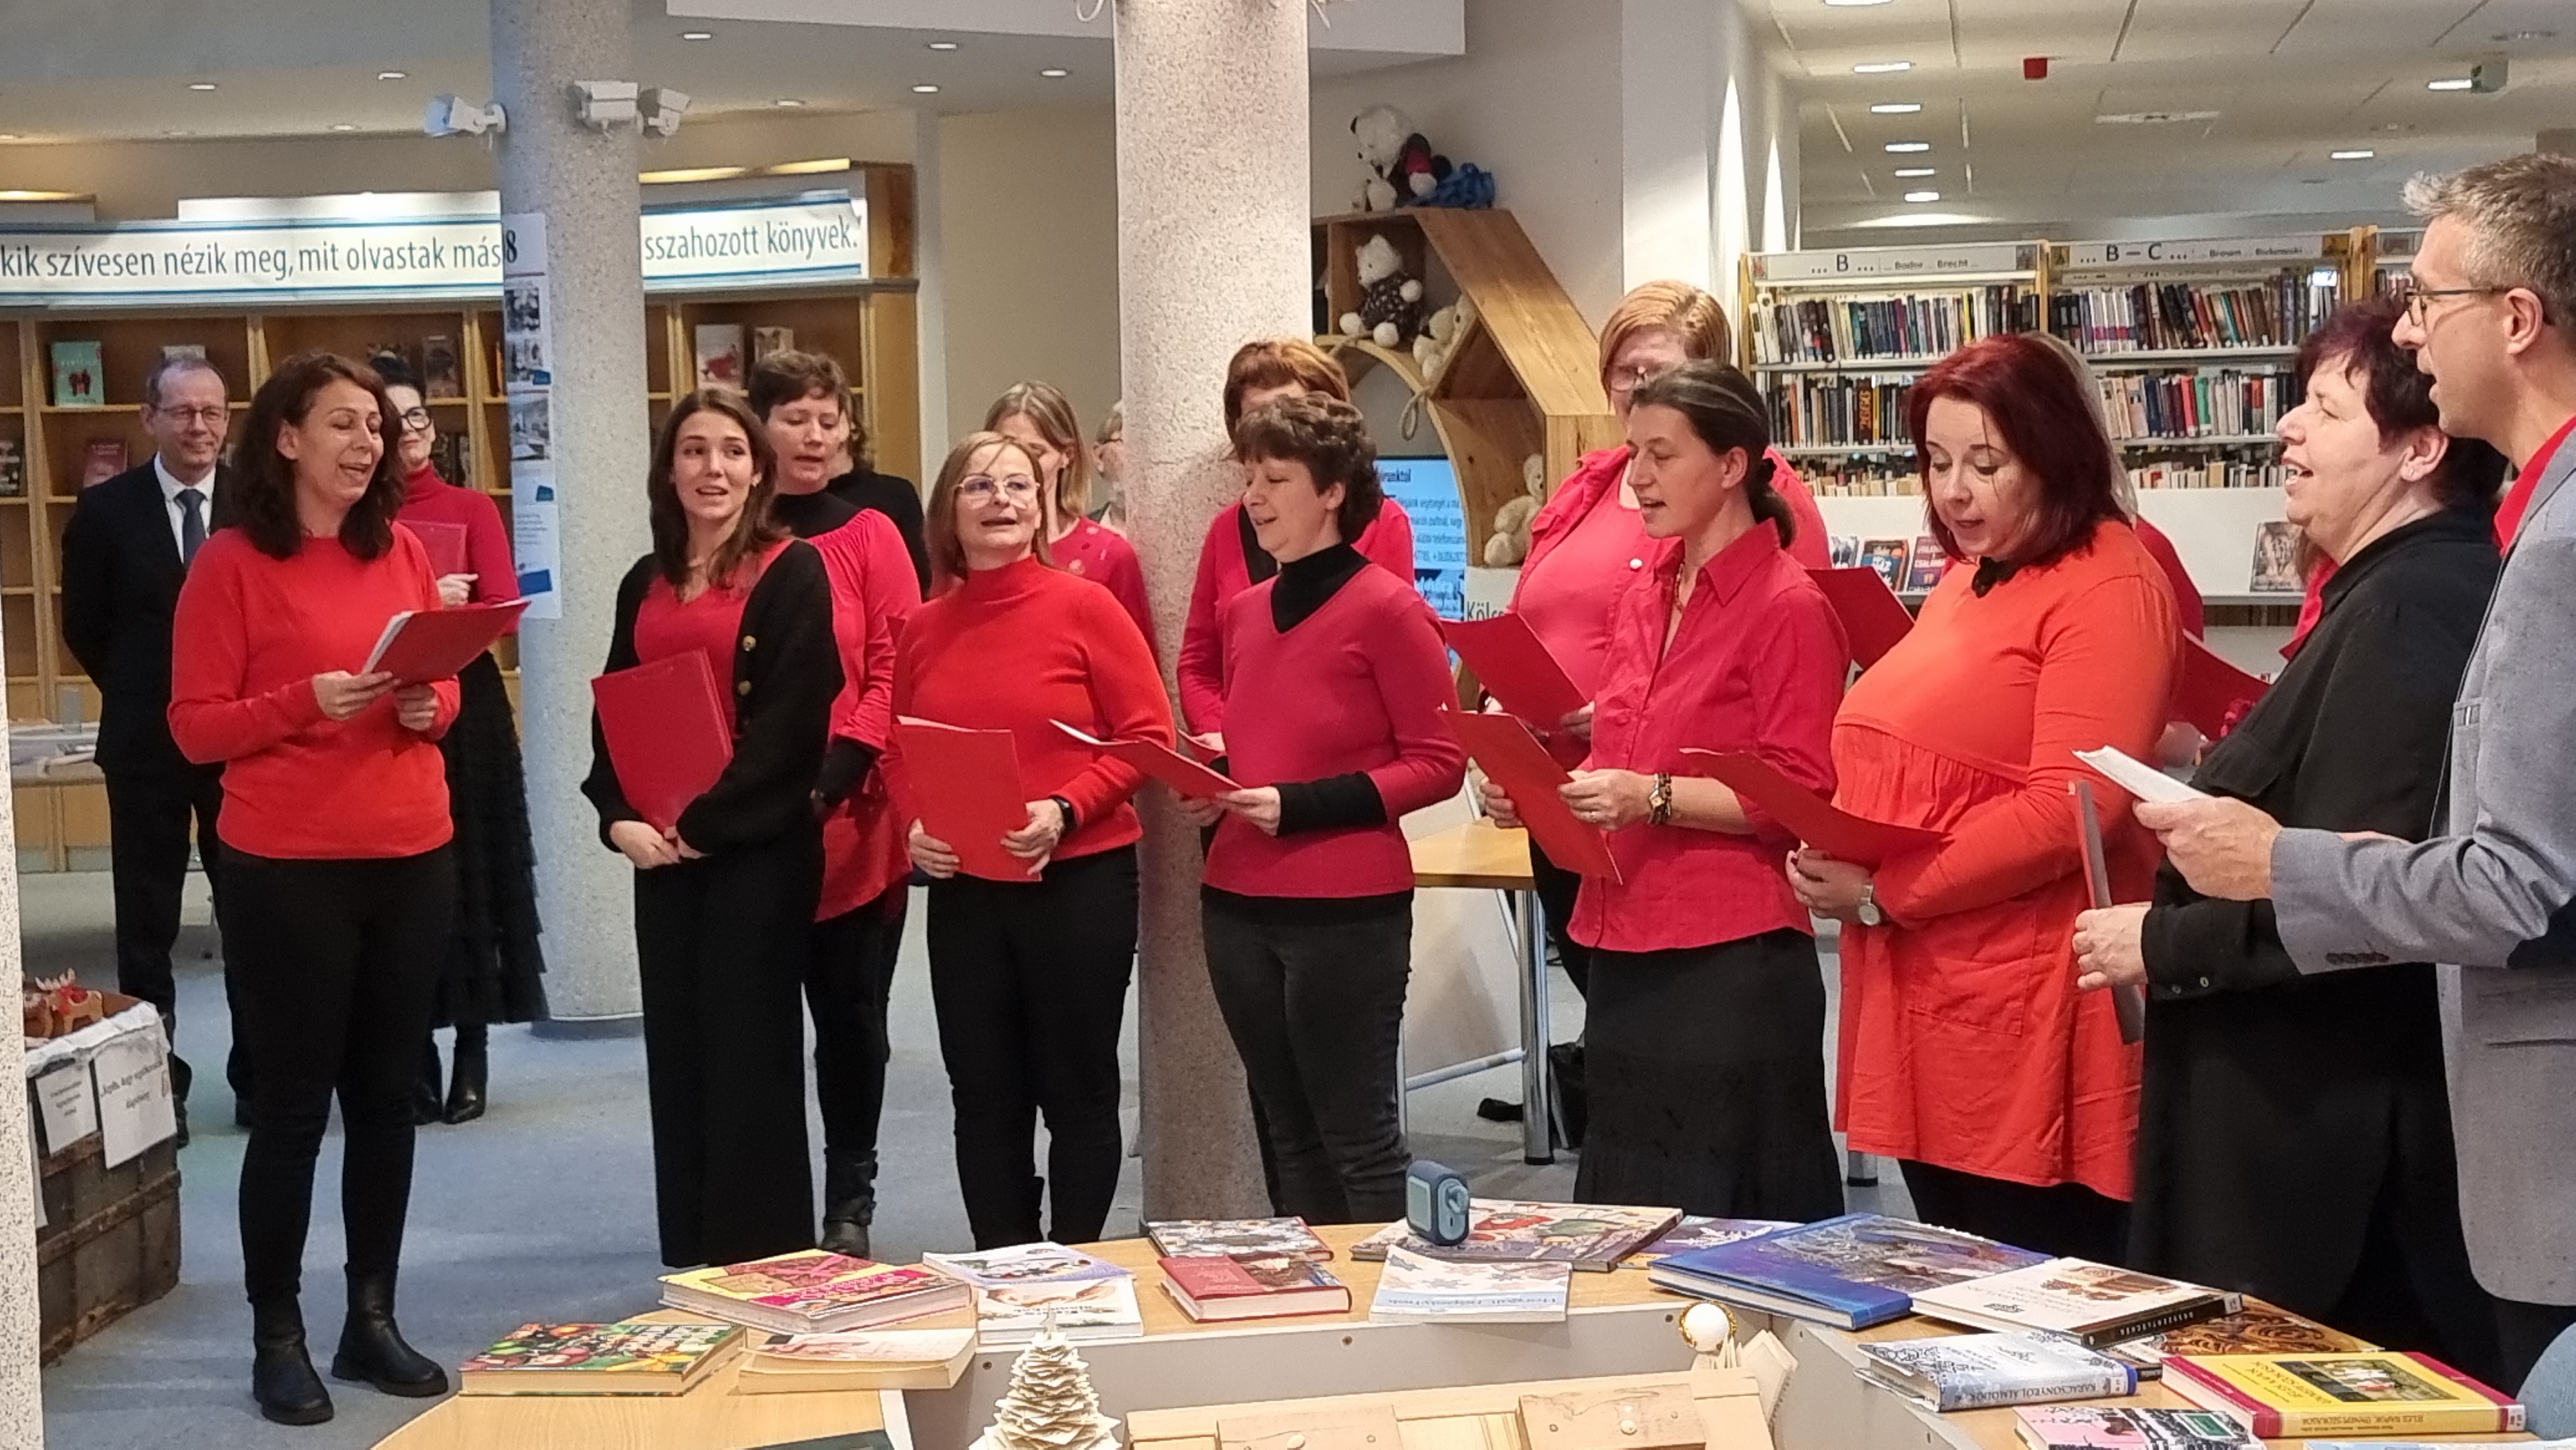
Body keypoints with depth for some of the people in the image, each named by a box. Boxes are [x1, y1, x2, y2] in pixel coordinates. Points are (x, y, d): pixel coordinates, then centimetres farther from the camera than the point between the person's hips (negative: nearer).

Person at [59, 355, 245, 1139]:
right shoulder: (106, 509, -2)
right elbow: (84, 627, 5)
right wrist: (143, 696, 7)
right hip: (147, 743, 0)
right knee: (146, 924, 6)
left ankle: (259, 1077, 16)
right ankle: (153, 1084, 14)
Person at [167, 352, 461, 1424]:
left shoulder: (401, 551, 8)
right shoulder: (231, 562, -7)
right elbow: (194, 727, -8)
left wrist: (428, 707, -7)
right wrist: (309, 702, -21)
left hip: (412, 862, 5)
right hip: (287, 871, -5)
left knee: (385, 1095, 11)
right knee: (293, 1102, 2)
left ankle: (372, 1318, 23)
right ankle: (277, 1338, 15)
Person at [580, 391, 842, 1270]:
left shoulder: (792, 572, -5)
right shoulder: (645, 584, 13)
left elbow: (791, 722, -13)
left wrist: (705, 822, -16)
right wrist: (619, 817, -5)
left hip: (759, 848, -6)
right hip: (660, 853, 6)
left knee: (749, 1057, -1)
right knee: (676, 1056, 10)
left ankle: (762, 1268, 9)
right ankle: (690, 1269, 20)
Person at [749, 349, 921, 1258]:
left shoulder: (869, 536, 2)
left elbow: (894, 671, -4)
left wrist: (832, 776, -16)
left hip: (851, 823, -1)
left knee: (850, 1012, 8)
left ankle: (850, 1200, 23)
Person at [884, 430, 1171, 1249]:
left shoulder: (1084, 606, -6)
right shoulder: (924, 629, 5)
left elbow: (1147, 736, -7)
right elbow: (899, 755, 12)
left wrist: (1066, 811, -19)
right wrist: (915, 827, -7)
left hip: (1080, 881, -4)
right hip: (962, 891, 4)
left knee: (1078, 1090, 7)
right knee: (983, 1095, 10)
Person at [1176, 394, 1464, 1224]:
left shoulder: (1387, 609, -10)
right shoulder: (1244, 612, 11)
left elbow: (1439, 763, -10)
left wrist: (1302, 805, -17)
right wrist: (1215, 787, 2)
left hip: (1348, 911, -7)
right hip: (1237, 905, 7)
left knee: (1360, 1139, 1)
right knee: (1288, 1133, 15)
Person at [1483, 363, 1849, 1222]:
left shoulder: (1788, 607, -10)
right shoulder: (1644, 596, 13)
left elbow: (1799, 794, -14)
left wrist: (1654, 797, -21)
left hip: (1732, 957, -8)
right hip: (1627, 949, 8)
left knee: (1725, 1228, -1)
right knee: (1623, 1213, 16)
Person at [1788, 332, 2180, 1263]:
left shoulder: (2107, 588, -10)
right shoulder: (1966, 580, 17)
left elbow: (2070, 808, -19)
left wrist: (1882, 893, -16)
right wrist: (1836, 860, 6)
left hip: (2031, 1024, -8)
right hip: (1923, 1004, 8)